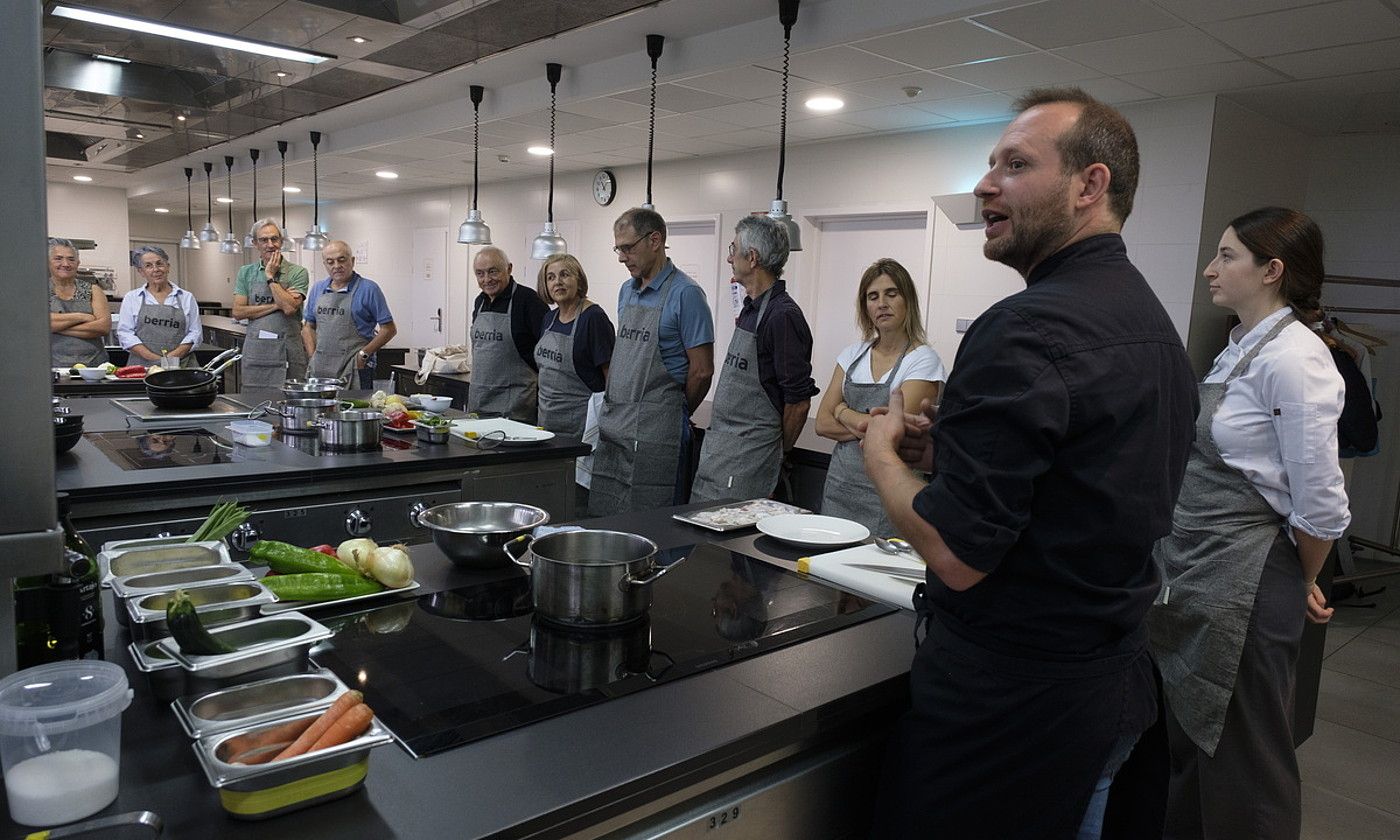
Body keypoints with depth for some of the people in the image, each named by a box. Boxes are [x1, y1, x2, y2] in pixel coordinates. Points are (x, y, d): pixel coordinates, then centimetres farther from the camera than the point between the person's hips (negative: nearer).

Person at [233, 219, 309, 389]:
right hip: (255, 352, 3)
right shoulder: (246, 273, 9)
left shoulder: (297, 273, -1)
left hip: (287, 354, -3)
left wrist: (270, 277, -7)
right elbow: (238, 311, 0)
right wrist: (276, 305, -9)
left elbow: (289, 308, -15)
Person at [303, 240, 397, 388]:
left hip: (354, 369, -5)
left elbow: (389, 329, -4)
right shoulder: (318, 289, 14)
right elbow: (308, 326, 20)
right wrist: (313, 358, 6)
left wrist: (364, 354, -10)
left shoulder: (369, 289, -3)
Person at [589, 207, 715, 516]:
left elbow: (701, 370, -10)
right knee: (604, 518, 11)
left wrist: (676, 414, 3)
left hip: (654, 432, -7)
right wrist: (613, 408, 16)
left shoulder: (685, 294, -10)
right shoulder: (627, 291, 14)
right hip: (612, 427, 7)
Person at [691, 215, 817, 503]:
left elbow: (798, 400, -17)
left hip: (748, 456, -9)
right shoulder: (751, 309, 13)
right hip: (718, 447, 9)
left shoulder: (783, 316, -17)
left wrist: (779, 453, -4)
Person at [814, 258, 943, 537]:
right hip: (840, 483, 5)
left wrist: (843, 411, -2)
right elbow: (822, 423, 4)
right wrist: (863, 426, -11)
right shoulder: (854, 353, 8)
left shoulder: (924, 360, -8)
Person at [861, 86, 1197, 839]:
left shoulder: (1027, 328, -23)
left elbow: (956, 556, -25)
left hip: (1010, 698, -9)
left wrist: (883, 454, -8)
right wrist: (947, 451, 7)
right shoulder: (1152, 321, 8)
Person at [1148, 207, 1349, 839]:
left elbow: (1320, 503, -19)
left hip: (1242, 587, -9)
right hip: (1193, 575, 9)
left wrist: (1305, 584, -3)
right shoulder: (1239, 348, 10)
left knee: (1240, 763, 9)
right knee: (1187, 740, 22)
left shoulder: (1293, 357, -19)